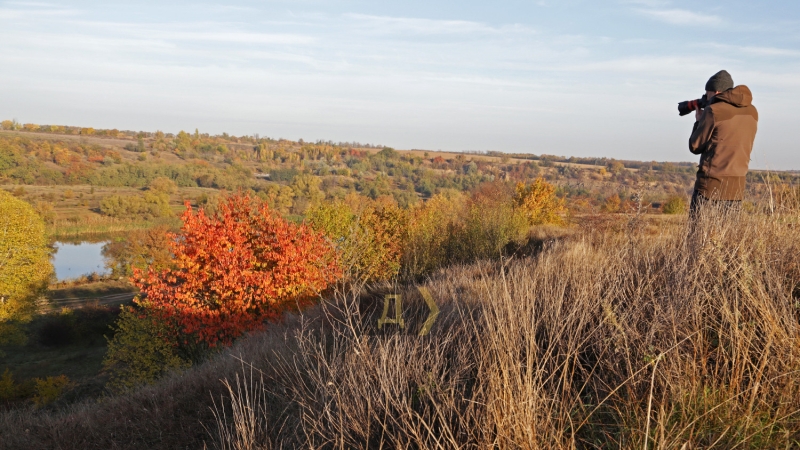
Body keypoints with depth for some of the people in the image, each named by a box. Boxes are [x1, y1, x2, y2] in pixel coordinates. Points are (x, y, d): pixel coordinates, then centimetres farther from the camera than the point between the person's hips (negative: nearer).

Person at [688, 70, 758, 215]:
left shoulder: (713, 111, -9)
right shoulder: (752, 112, 11)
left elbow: (695, 146, -3)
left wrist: (699, 121, 12)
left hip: (711, 183, -6)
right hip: (737, 185, 6)